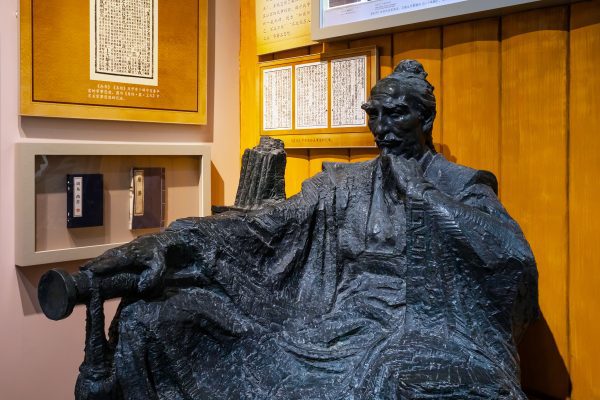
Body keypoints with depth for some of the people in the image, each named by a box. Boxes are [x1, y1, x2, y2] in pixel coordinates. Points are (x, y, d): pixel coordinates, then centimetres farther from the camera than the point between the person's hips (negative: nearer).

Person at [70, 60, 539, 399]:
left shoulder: (463, 183, 6)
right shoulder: (342, 185, 11)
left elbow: (515, 254, -12)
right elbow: (260, 227, -3)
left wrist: (420, 193, -11)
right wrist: (163, 244, -17)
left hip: (435, 332, -1)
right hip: (345, 327, 2)